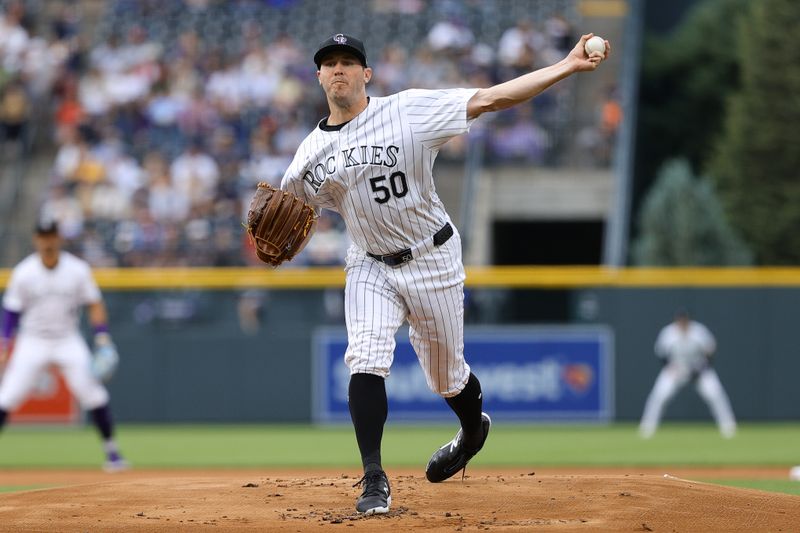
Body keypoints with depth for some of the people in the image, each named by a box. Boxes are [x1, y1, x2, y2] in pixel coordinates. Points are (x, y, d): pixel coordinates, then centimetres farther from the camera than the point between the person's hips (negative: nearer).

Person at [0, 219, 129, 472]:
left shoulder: (77, 269, -6)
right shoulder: (23, 273, -7)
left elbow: (94, 304, -1)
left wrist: (102, 336, -13)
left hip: (68, 340, 0)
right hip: (32, 342, 0)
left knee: (92, 392, -11)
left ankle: (111, 450, 0)